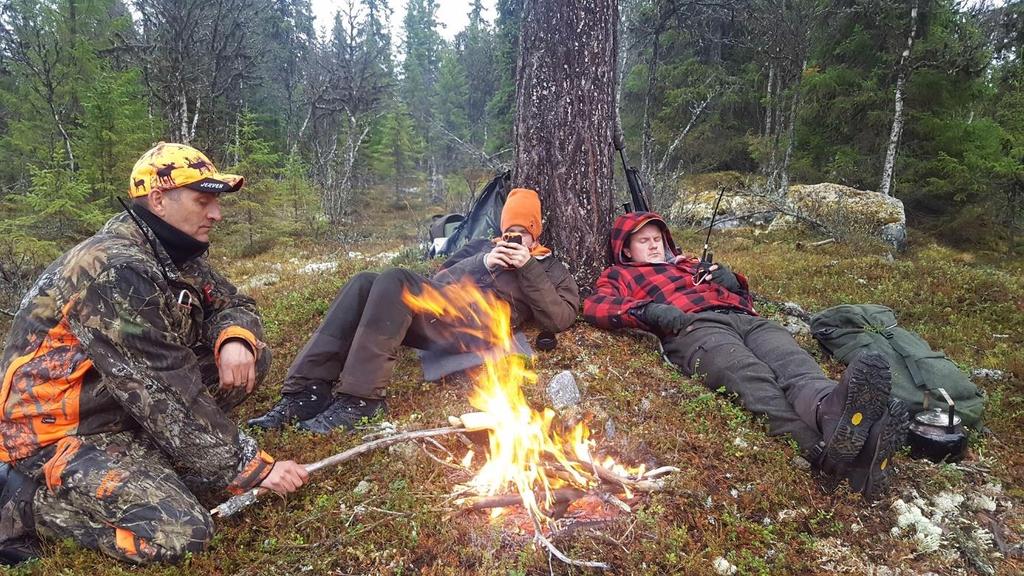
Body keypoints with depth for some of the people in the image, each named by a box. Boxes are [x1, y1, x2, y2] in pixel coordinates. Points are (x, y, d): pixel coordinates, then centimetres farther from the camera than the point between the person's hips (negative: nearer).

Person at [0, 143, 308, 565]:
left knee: (251, 357, -6)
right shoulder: (116, 270, -26)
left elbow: (234, 305, 9)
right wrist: (253, 468, -23)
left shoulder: (174, 255, 1)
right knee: (180, 534, -24)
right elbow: (168, 394, -28)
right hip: (62, 430, -8)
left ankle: (154, 457, -1)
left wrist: (235, 340, -19)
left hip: (130, 407, 8)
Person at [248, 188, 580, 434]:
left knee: (395, 281, -30)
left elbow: (562, 318, 5)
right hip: (436, 307, 6)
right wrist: (480, 264, 5)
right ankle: (309, 390, -27)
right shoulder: (484, 246, 36)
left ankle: (359, 399, -33)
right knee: (364, 284, -22)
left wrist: (529, 268, -3)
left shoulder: (547, 266, 23)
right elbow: (441, 275, 22)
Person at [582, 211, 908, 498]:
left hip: (743, 318, 5)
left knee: (796, 365, -31)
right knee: (753, 379, -37)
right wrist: (648, 310, -12)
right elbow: (594, 306, 5)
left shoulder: (689, 264, 44)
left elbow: (740, 295, 39)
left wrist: (731, 280, 14)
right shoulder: (621, 275, 29)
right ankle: (828, 451, -63)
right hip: (693, 328, -5)